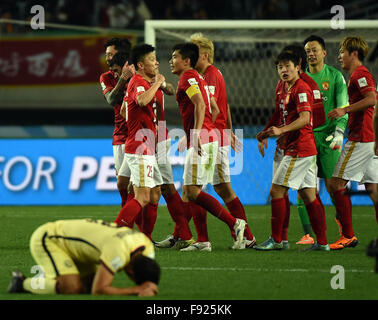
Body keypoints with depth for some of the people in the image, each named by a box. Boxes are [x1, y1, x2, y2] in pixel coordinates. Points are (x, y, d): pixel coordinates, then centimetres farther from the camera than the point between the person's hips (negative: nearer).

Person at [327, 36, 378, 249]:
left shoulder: (360, 74, -10)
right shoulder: (360, 74, 21)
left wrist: (345, 110, -21)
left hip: (360, 139, -10)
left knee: (337, 184, -8)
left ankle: (348, 236, -8)